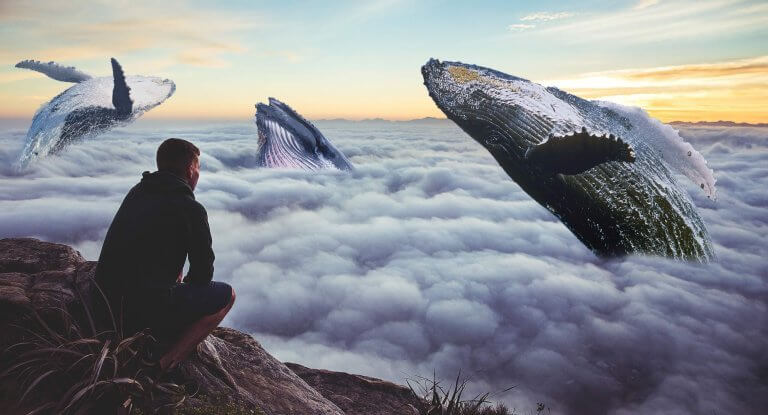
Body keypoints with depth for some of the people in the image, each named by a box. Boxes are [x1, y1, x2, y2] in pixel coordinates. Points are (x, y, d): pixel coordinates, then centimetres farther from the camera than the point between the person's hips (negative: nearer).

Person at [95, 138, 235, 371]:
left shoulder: (136, 192, 10)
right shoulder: (191, 209, -11)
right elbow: (203, 273, -3)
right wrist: (186, 284, 18)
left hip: (108, 304, 8)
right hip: (146, 310, -8)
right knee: (226, 294, 7)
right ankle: (162, 364, -2)